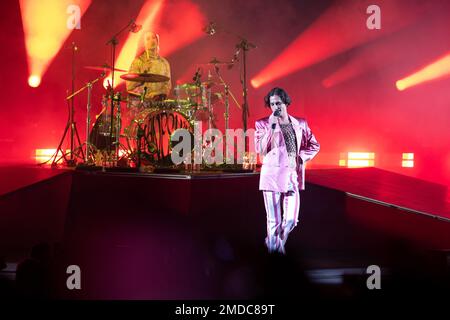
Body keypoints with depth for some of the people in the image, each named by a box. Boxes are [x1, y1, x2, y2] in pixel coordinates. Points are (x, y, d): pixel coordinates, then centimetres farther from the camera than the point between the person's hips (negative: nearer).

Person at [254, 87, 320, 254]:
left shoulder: (300, 124, 10)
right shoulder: (262, 124, 1)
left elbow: (314, 145, 17)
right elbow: (260, 150, -10)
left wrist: (300, 157, 1)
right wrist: (271, 127, -16)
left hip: (293, 176, 3)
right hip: (272, 175, -3)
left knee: (291, 219, 1)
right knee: (274, 221, -1)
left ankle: (279, 242, 31)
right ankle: (273, 249, 17)